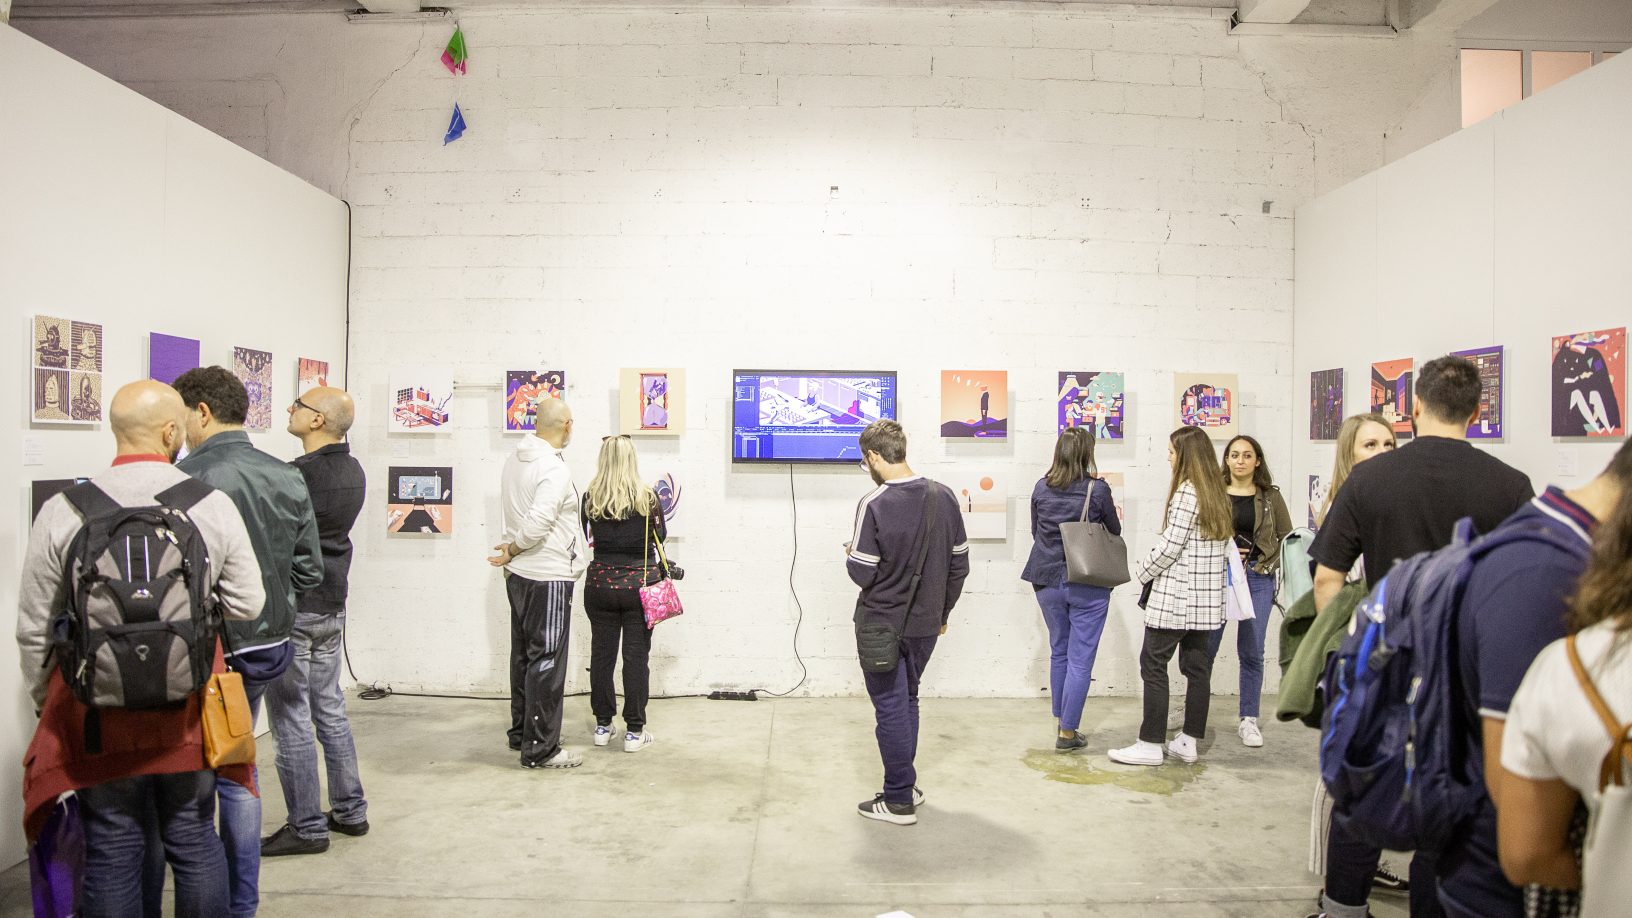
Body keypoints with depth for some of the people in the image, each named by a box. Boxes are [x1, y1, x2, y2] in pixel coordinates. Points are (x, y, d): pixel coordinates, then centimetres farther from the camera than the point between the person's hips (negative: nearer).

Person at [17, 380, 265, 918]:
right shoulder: (215, 505, -9)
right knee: (196, 843, 15)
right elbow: (247, 605, -5)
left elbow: (34, 630, 0)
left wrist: (45, 703, 15)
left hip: (100, 712, 0)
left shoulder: (63, 512, -8)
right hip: (189, 710, 0)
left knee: (112, 854, 12)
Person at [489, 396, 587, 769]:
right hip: (548, 577, -9)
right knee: (546, 661, -2)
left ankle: (522, 732, 30)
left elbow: (511, 515, 12)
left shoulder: (514, 460, 7)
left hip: (519, 574, 9)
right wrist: (513, 552, -9)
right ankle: (540, 748, 5)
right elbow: (536, 525, -25)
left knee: (524, 655, 18)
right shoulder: (555, 469, -20)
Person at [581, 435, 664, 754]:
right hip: (640, 585, -2)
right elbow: (660, 536, 5)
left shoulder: (591, 497, -5)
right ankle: (634, 731, 8)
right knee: (636, 657, 4)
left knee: (601, 654, 12)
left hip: (600, 584, 2)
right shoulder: (647, 497, -8)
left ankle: (603, 726, 21)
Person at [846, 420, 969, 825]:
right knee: (907, 700, 21)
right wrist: (942, 611, 16)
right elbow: (959, 564, 4)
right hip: (925, 624, 6)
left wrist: (851, 555, 4)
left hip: (882, 624, -5)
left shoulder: (873, 504, -19)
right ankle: (905, 786, 31)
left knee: (890, 708, 6)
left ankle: (899, 800, 15)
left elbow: (862, 574, -18)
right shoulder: (943, 497, -2)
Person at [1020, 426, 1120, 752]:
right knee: (1080, 659, 4)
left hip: (1049, 581, 4)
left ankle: (1060, 720, 30)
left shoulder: (1041, 488, -1)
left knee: (1058, 652, 20)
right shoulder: (1097, 489, -12)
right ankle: (1067, 733, 7)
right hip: (1088, 584, -4)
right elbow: (1115, 531, 3)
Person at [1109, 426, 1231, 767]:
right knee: (1197, 666, 9)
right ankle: (1188, 742, 15)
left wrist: (1143, 572, -1)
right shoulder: (1217, 494, 13)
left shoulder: (1186, 492, -13)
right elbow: (1219, 545, 16)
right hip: (1206, 598, 9)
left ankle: (1151, 744, -2)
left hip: (1176, 595, -9)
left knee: (1153, 664, -3)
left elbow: (1170, 545, -16)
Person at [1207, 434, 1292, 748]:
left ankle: (1248, 720, 15)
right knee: (1206, 648, 2)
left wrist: (1269, 564, -3)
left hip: (1258, 580, 1)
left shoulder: (1271, 496, 6)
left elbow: (1287, 537, 9)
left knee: (1251, 652, 6)